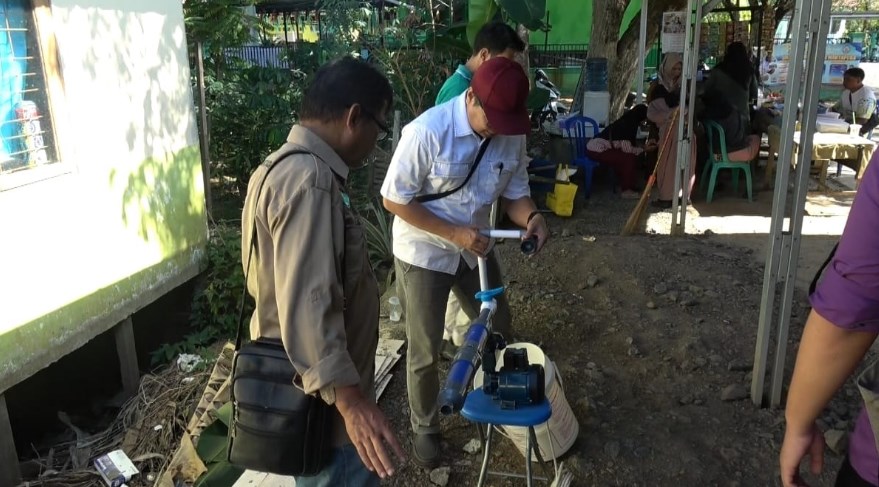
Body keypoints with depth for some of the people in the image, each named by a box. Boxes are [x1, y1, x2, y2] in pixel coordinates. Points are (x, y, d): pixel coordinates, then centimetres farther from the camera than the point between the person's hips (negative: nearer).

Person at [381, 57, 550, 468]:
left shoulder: (512, 134, -11)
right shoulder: (427, 131, -28)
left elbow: (515, 191, 0)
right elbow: (395, 200, -22)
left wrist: (532, 216, -23)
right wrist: (453, 233, -27)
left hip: (475, 247, 6)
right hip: (423, 252, -5)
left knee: (499, 331, 19)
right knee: (425, 350, 7)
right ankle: (424, 426, 32)